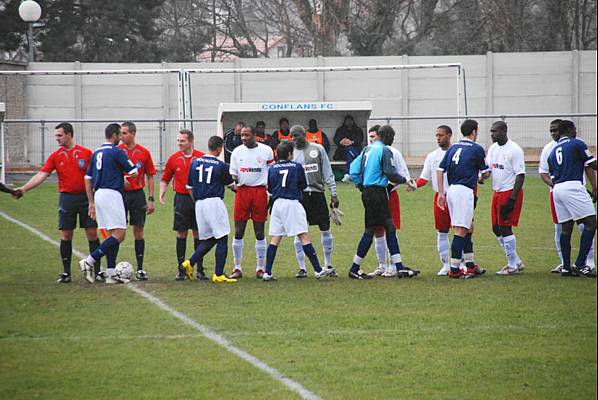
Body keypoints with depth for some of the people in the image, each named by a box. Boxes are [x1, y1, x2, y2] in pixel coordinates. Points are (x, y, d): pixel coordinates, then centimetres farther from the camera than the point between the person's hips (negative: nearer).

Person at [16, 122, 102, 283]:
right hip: (67, 198, 1)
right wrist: (24, 188, -14)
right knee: (66, 235, 0)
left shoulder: (86, 153, 0)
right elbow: (41, 175, -2)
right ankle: (66, 272, 8)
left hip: (86, 197, -1)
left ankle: (97, 270, 6)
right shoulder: (55, 156, 4)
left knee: (92, 234, -1)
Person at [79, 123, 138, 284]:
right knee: (119, 234, -9)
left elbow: (88, 179, 17)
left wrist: (91, 202, 21)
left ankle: (111, 273, 8)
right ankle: (89, 261, -16)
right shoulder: (116, 151, -9)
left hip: (99, 194, 9)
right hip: (112, 193, -9)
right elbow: (133, 172, -6)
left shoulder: (96, 153, 15)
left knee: (113, 235, 12)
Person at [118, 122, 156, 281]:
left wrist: (151, 199, 4)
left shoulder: (144, 152, 3)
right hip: (120, 194, -1)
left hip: (138, 195, 1)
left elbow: (150, 176, 8)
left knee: (138, 231, 3)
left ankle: (140, 269, 8)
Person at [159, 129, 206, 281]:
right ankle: (181, 269, 5)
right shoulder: (173, 159, 4)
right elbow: (165, 179, 13)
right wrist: (162, 193, -3)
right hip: (181, 199, 1)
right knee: (181, 233, 0)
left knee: (198, 234, 2)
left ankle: (200, 270, 8)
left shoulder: (201, 157, -1)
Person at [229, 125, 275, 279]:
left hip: (260, 191, -2)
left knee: (259, 232, 3)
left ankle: (260, 268, 9)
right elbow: (233, 174, 12)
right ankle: (237, 268, 5)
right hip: (242, 191, 2)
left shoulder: (266, 151, 2)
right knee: (238, 232, -1)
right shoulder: (237, 152, 8)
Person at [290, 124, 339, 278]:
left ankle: (328, 264, 18)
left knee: (325, 229, 4)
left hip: (317, 193, 0)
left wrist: (333, 193, 3)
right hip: (299, 195, 0)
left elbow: (327, 172, 7)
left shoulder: (318, 149, 5)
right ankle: (302, 268, 3)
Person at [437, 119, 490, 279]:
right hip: (464, 190, -7)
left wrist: (441, 193, 11)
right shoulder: (476, 149, -3)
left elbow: (440, 170, 10)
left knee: (468, 228, 19)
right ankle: (454, 270, -11)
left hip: (451, 189, 7)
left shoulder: (453, 148, 14)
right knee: (460, 231, -8)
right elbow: (486, 173, 4)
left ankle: (470, 265, 25)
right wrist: (481, 178, 28)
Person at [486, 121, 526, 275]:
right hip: (497, 192, 9)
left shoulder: (514, 150, -15)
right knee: (496, 228, 10)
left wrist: (512, 199, -21)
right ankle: (516, 262, 21)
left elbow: (520, 175, -16)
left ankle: (512, 266, 2)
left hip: (510, 192, -9)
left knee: (505, 228, -8)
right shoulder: (493, 149, 11)